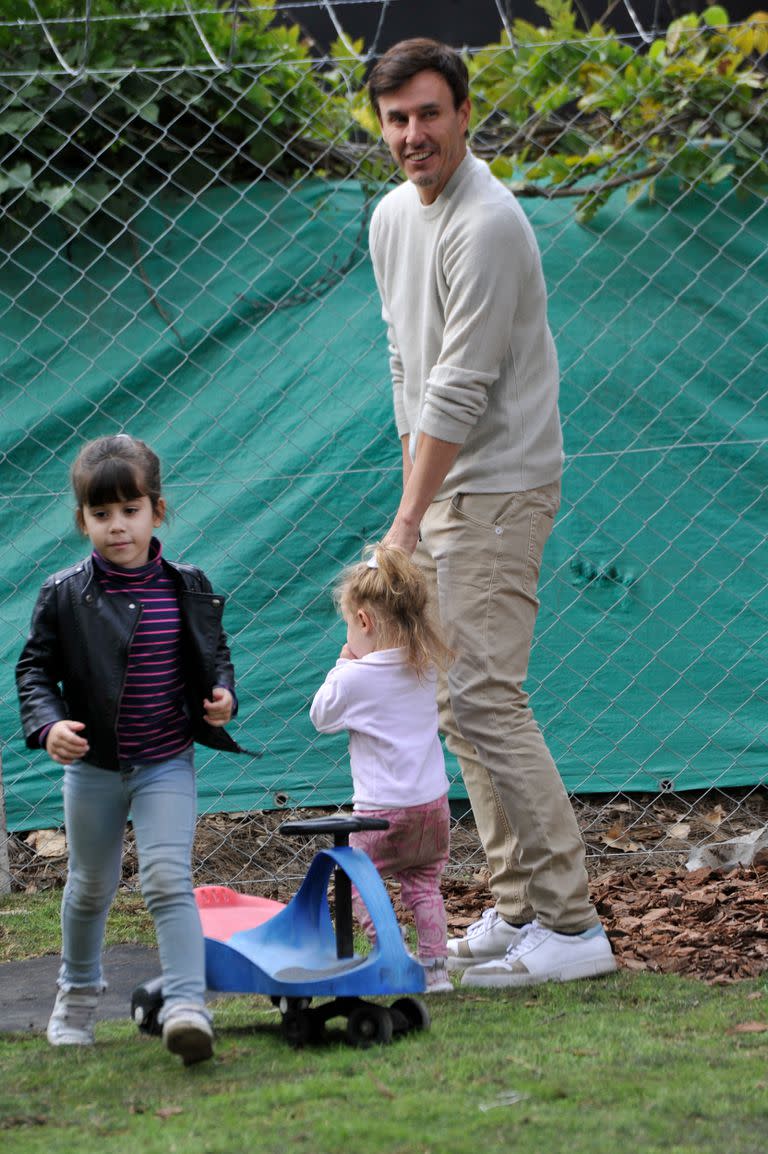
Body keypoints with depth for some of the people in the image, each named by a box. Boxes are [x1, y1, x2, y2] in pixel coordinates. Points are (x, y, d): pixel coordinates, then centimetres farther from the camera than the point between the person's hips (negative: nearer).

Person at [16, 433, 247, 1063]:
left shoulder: (187, 589, -4)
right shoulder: (64, 595, -8)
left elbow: (214, 652, 11)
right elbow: (35, 668, -4)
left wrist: (221, 694, -9)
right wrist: (48, 725, -21)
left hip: (166, 765, -1)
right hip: (92, 766, 1)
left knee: (168, 880, -17)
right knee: (90, 887, 18)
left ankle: (187, 1004, -23)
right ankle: (79, 992, 42)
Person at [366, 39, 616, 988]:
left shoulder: (486, 225, -19)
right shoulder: (392, 217, 11)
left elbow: (461, 388, -21)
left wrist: (407, 522, -20)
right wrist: (411, 489, 17)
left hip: (498, 487, -10)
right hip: (442, 486, 10)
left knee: (482, 695, -15)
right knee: (458, 697, 11)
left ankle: (569, 925, -14)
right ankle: (517, 908, 16)